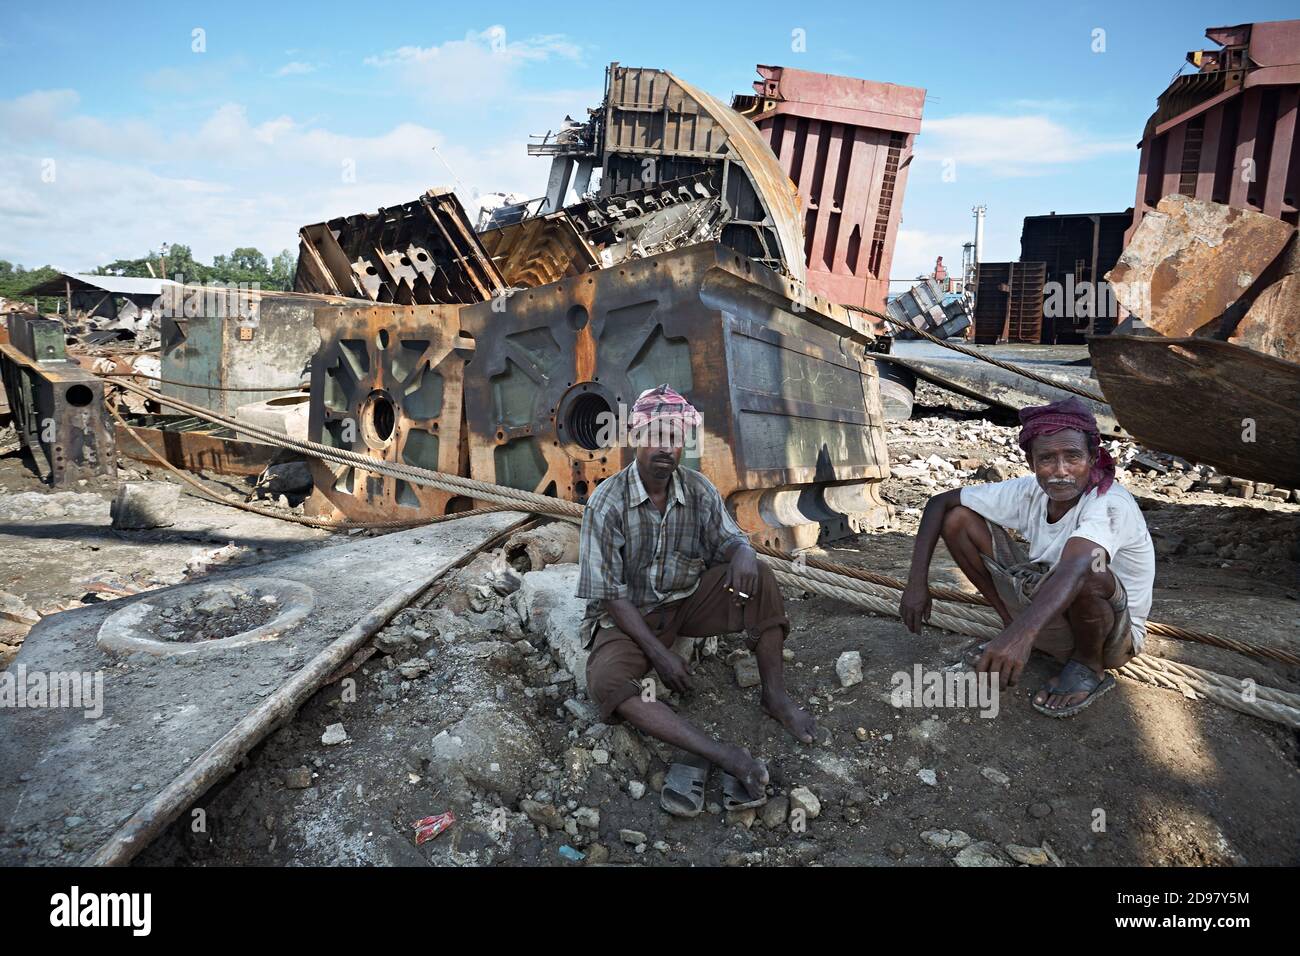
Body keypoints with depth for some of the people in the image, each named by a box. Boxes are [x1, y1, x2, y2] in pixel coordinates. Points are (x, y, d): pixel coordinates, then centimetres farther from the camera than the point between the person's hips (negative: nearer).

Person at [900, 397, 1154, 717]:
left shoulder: (1110, 502, -29)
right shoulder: (1029, 492, -13)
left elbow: (1076, 566, -49)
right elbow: (940, 502, -9)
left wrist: (1024, 632, -66)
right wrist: (917, 581, -19)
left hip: (1115, 634, -4)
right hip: (1049, 612, 4)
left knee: (1089, 571, -41)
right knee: (958, 519, -10)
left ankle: (1090, 666, -10)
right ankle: (1010, 622, 4)